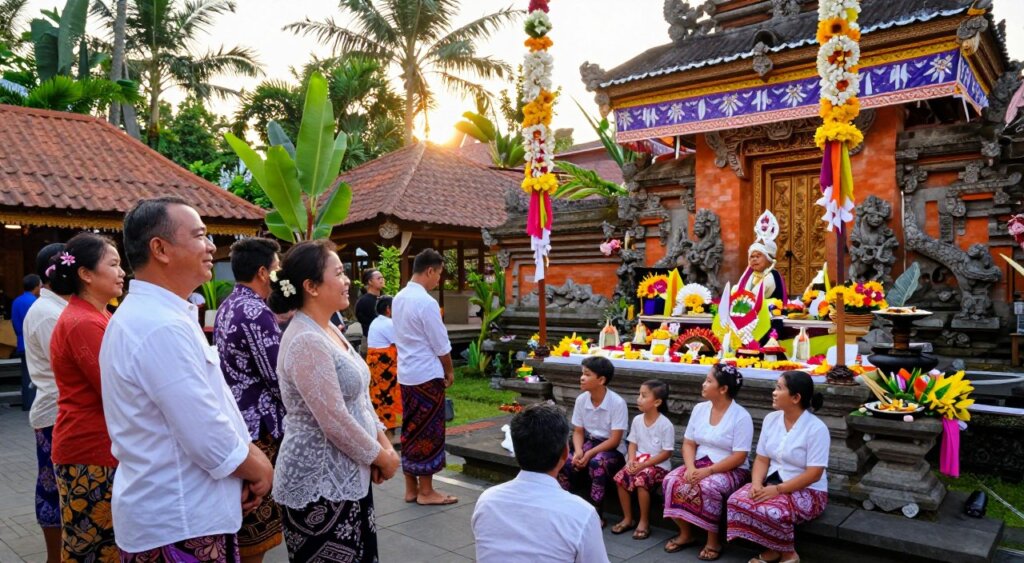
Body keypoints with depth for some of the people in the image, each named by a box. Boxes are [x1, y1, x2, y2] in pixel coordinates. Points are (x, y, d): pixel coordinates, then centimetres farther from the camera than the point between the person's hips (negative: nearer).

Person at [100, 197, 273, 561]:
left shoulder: (145, 315, 9)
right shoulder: (162, 327, -25)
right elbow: (211, 440, -26)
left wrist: (249, 462, 4)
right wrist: (258, 469, -7)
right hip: (180, 527, -10)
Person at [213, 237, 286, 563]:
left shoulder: (227, 307, 11)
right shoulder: (256, 313, -20)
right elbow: (278, 379, -20)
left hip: (235, 420, 10)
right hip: (257, 426, -10)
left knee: (243, 517, 20)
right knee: (256, 524, 2)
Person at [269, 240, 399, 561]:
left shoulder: (329, 330, 8)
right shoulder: (306, 341, -22)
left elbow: (359, 398, 14)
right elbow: (335, 422, -23)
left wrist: (384, 443, 4)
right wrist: (381, 457, -10)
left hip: (346, 477, 9)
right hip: (319, 485, -9)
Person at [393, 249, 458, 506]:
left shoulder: (398, 299, 7)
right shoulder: (426, 302, -19)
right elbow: (441, 345, -15)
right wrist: (449, 371, 2)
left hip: (405, 375, 8)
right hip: (427, 376, -8)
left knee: (410, 431, 13)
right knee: (429, 433, 2)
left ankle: (411, 489, 21)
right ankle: (426, 491, 11)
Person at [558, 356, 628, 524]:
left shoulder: (617, 403, -17)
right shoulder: (581, 400, -2)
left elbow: (615, 440, -17)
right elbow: (578, 432, 4)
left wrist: (590, 454, -25)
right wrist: (578, 451, -17)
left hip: (611, 449, -4)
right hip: (587, 444, 5)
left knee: (597, 463, -37)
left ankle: (595, 514, -21)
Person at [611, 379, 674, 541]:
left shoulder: (665, 424, -14)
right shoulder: (637, 420, 4)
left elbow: (666, 453, -13)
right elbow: (633, 444, 9)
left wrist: (644, 465, -18)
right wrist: (632, 461, -11)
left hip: (658, 465, -6)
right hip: (638, 462, 6)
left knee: (641, 480, -31)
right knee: (621, 477, -18)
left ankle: (644, 522, -12)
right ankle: (628, 519, -2)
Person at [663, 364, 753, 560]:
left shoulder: (741, 416, -13)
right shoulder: (699, 409, 5)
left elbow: (739, 457, -17)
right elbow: (688, 443, 6)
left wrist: (709, 470, -25)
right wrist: (691, 467, -14)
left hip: (731, 470, -6)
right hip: (699, 465, 6)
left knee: (708, 487, -35)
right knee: (672, 481, -20)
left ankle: (713, 541, -14)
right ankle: (685, 533, -2)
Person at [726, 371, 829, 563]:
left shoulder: (816, 428, -15)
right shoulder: (771, 419, 3)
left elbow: (814, 474, -18)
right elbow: (762, 459, 4)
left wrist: (778, 489, -24)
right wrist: (757, 483, -15)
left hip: (807, 491, -6)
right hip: (772, 484, 6)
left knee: (773, 511, -35)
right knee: (737, 501, -21)